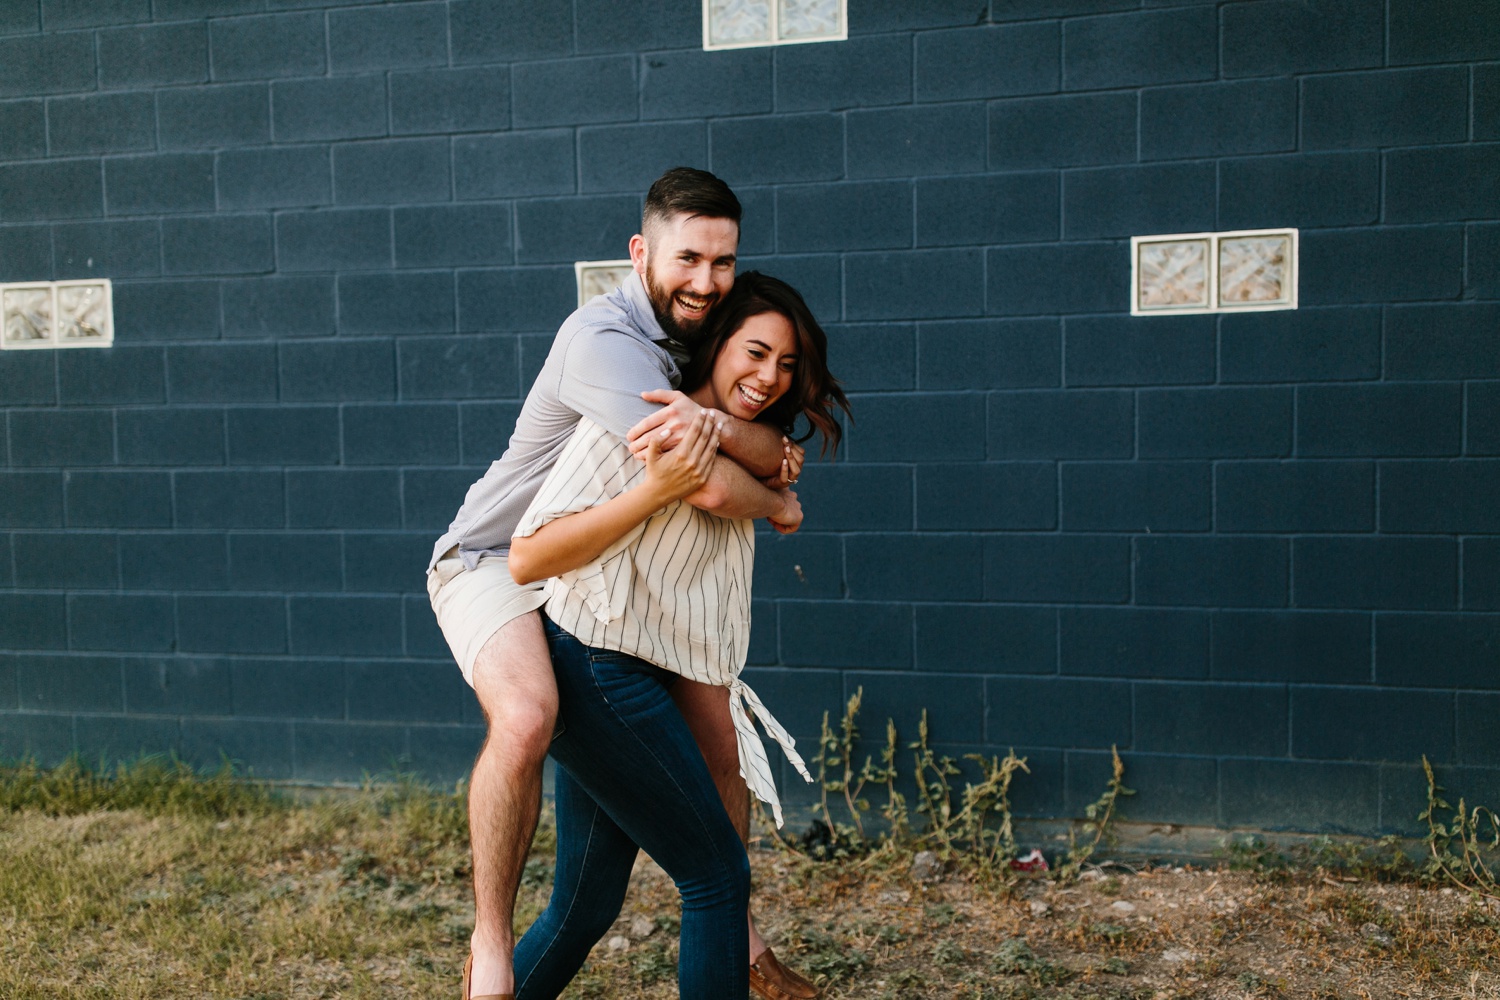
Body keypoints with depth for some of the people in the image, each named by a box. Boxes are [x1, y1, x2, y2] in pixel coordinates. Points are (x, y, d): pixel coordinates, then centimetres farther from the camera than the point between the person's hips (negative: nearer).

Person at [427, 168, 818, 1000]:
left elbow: (776, 456, -11)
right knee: (526, 716, -35)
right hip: (496, 559, -7)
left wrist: (713, 420, -34)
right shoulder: (605, 339, -28)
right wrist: (779, 507, -13)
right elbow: (706, 487, -35)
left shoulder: (697, 339, 0)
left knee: (714, 726, 4)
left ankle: (733, 930, 25)